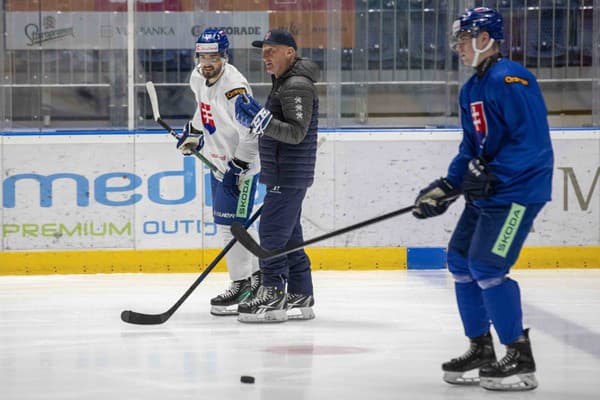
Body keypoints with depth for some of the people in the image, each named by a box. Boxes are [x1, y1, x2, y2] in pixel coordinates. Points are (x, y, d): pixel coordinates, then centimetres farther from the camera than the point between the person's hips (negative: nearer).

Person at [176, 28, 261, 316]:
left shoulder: (235, 87, -25)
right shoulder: (198, 78, 1)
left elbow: (251, 135, -25)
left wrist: (237, 168, -25)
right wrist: (193, 132, 22)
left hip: (241, 163, -9)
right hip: (218, 161, 9)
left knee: (230, 225, -10)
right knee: (226, 224, 14)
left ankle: (241, 287, -2)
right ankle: (255, 275, 26)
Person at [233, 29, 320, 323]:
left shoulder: (298, 86, -16)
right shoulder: (283, 83, 19)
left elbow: (296, 132, -26)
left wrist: (264, 121, -34)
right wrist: (256, 118, 16)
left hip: (289, 175, -11)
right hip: (282, 175, 11)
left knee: (272, 232, -11)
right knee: (288, 236, 12)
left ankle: (272, 297, -9)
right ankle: (300, 298, 16)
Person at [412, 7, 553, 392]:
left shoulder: (510, 79, -18)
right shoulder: (471, 89, 13)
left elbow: (532, 141, -24)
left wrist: (491, 175, -25)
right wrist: (447, 187, 6)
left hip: (519, 189, -10)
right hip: (488, 188, 10)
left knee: (487, 265, -15)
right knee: (461, 259, 12)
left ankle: (521, 361, -8)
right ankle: (481, 350, 22)